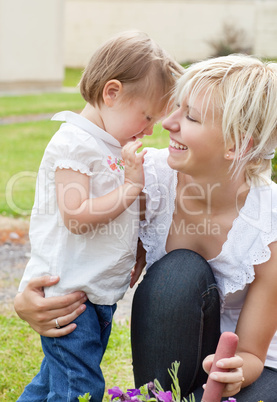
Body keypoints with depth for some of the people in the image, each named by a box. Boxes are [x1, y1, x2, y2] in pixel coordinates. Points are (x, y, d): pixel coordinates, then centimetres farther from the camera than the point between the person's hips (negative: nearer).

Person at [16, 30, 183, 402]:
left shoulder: (113, 146, 13)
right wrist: (131, 187, -21)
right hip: (69, 292, -9)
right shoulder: (74, 144, -18)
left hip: (99, 292, 9)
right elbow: (75, 216, -25)